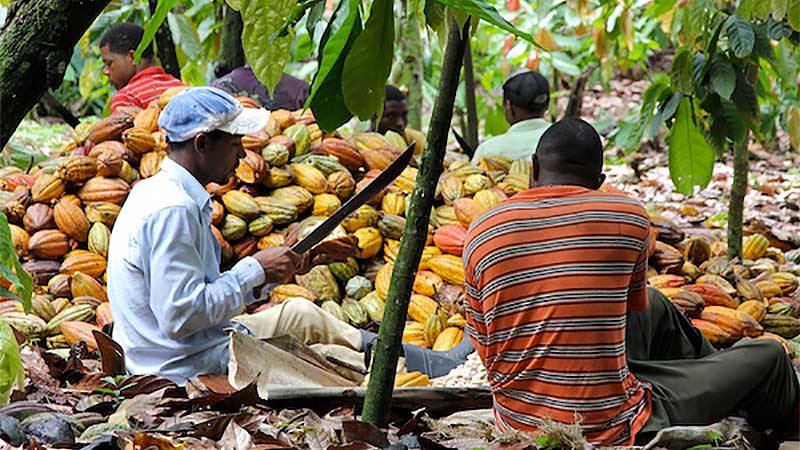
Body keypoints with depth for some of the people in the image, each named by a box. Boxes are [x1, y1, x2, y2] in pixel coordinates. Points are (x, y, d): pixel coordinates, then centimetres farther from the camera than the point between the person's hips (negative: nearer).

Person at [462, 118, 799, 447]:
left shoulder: (479, 234, -3)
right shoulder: (628, 216, -9)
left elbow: (486, 350, 4)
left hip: (514, 421, 5)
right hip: (610, 432, -5)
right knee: (768, 358, 18)